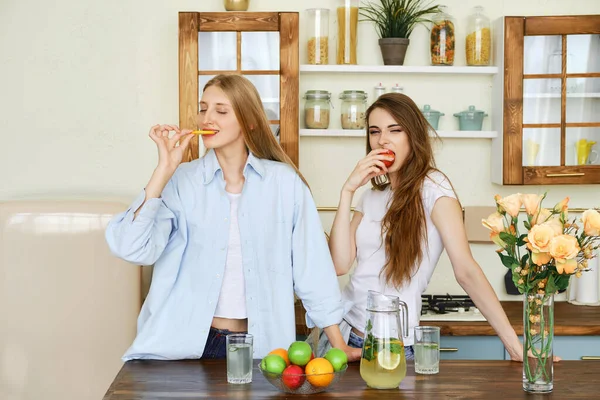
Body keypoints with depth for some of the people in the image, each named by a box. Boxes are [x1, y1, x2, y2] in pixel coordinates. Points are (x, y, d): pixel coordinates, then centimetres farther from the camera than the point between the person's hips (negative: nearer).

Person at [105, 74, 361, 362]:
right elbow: (133, 249, -12)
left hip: (261, 345, 0)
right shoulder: (180, 181, -1)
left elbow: (311, 264, 1)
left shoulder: (285, 182, -1)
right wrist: (163, 170, -15)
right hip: (186, 343, 0)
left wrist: (339, 345, -1)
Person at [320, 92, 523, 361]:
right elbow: (340, 264, -2)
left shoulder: (432, 187, -10)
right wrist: (348, 191, -7)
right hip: (342, 331, 6)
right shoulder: (371, 197, 10)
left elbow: (466, 270, -16)